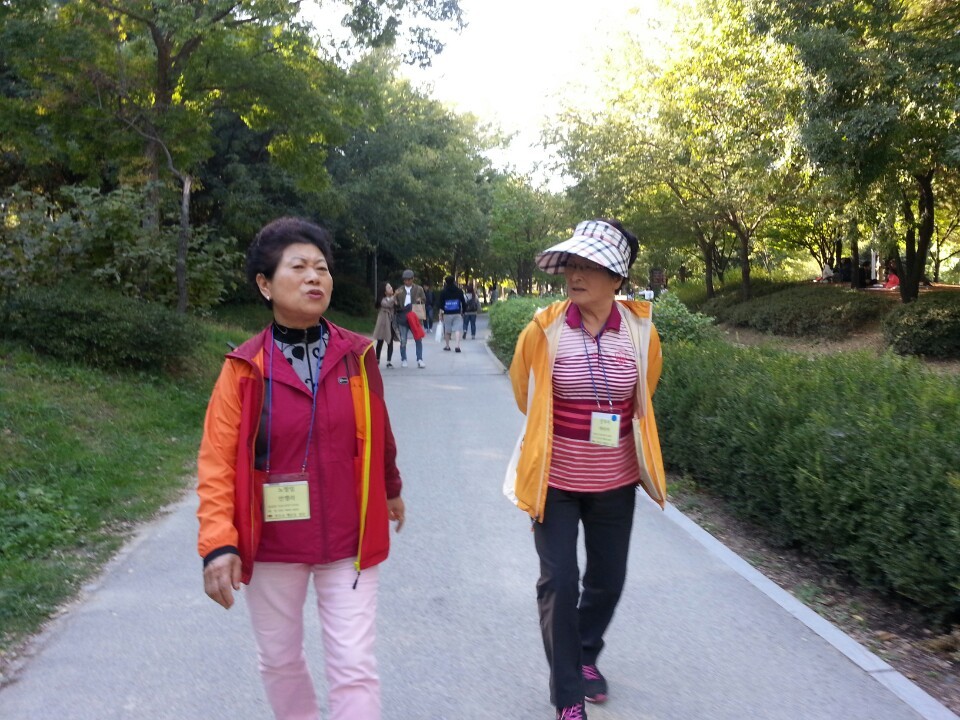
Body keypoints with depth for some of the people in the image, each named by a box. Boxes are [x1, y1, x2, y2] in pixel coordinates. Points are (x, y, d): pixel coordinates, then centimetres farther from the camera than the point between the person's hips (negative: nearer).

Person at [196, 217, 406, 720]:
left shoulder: (357, 357, -5)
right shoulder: (245, 369, -10)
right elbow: (217, 463, -10)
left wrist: (391, 490, 24)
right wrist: (218, 543, -19)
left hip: (349, 541, 1)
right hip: (271, 545, 0)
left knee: (354, 667, 2)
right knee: (279, 659, 17)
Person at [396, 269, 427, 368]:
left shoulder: (419, 289, 8)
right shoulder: (399, 291, 10)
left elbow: (424, 301, 10)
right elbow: (396, 305, 12)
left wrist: (420, 301, -11)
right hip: (402, 318, 1)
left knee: (418, 339, -4)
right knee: (403, 340, 4)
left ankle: (419, 360, 0)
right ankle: (403, 360, 15)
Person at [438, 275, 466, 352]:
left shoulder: (443, 292, -2)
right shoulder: (459, 291, 3)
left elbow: (441, 304, -3)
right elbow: (463, 302, 7)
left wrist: (441, 314, 3)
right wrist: (462, 312, 17)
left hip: (447, 314, 0)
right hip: (457, 313, 0)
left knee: (447, 330, 12)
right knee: (457, 329, -5)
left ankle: (447, 345, 22)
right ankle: (457, 346, -18)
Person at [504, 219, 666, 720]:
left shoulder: (641, 331, -9)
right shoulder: (544, 329, -14)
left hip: (615, 481, 2)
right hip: (555, 479, -2)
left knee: (607, 579, 15)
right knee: (559, 582, 0)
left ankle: (586, 655, 44)